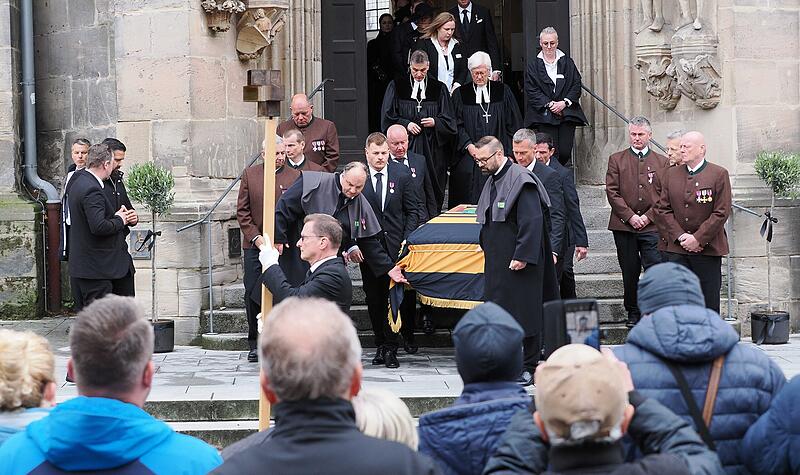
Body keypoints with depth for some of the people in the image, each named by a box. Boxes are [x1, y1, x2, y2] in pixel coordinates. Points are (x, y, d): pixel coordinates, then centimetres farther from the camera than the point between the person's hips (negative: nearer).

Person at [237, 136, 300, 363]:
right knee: (252, 295, 0)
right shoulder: (250, 174, 7)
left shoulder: (295, 176, 5)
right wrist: (256, 237, -6)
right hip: (255, 244, 1)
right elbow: (242, 211, 5)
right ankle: (255, 344, 10)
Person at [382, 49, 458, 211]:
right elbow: (388, 117, 4)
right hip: (406, 146, -1)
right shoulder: (396, 86, 5)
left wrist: (435, 122, -11)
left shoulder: (439, 88, 7)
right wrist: (405, 124, -11)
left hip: (432, 148, 1)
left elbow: (448, 120, 7)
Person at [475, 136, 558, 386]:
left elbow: (532, 222, -18)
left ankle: (529, 368, 3)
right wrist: (486, 246, 14)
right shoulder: (492, 182, 14)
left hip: (520, 262, -8)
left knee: (525, 313, -2)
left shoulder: (521, 180, -13)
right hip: (497, 261, 8)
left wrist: (522, 256, -22)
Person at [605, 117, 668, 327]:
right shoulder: (616, 160, 8)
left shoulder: (661, 162, 10)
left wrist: (648, 217, -7)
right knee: (630, 272, 6)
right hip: (624, 226, 1)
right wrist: (630, 216, -8)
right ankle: (633, 312, 16)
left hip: (652, 226, 0)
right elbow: (612, 192, 1)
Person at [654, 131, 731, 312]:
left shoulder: (719, 174, -1)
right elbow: (662, 209, 6)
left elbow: (721, 213, -7)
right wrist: (680, 236, -8)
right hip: (675, 249, 3)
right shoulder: (670, 174, 10)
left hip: (707, 248, -2)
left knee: (709, 300, 2)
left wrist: (698, 239, -13)